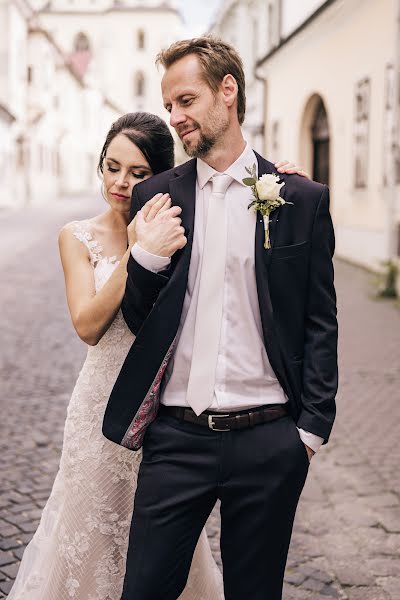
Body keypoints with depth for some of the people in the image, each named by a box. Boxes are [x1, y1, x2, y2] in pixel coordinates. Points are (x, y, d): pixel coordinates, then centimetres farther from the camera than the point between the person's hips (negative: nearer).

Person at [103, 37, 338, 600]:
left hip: (268, 442, -1)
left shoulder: (302, 199, 0)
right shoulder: (155, 196, 5)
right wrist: (145, 258, -10)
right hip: (176, 438, 1)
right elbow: (136, 318, 9)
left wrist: (312, 427, -1)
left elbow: (320, 323, 4)